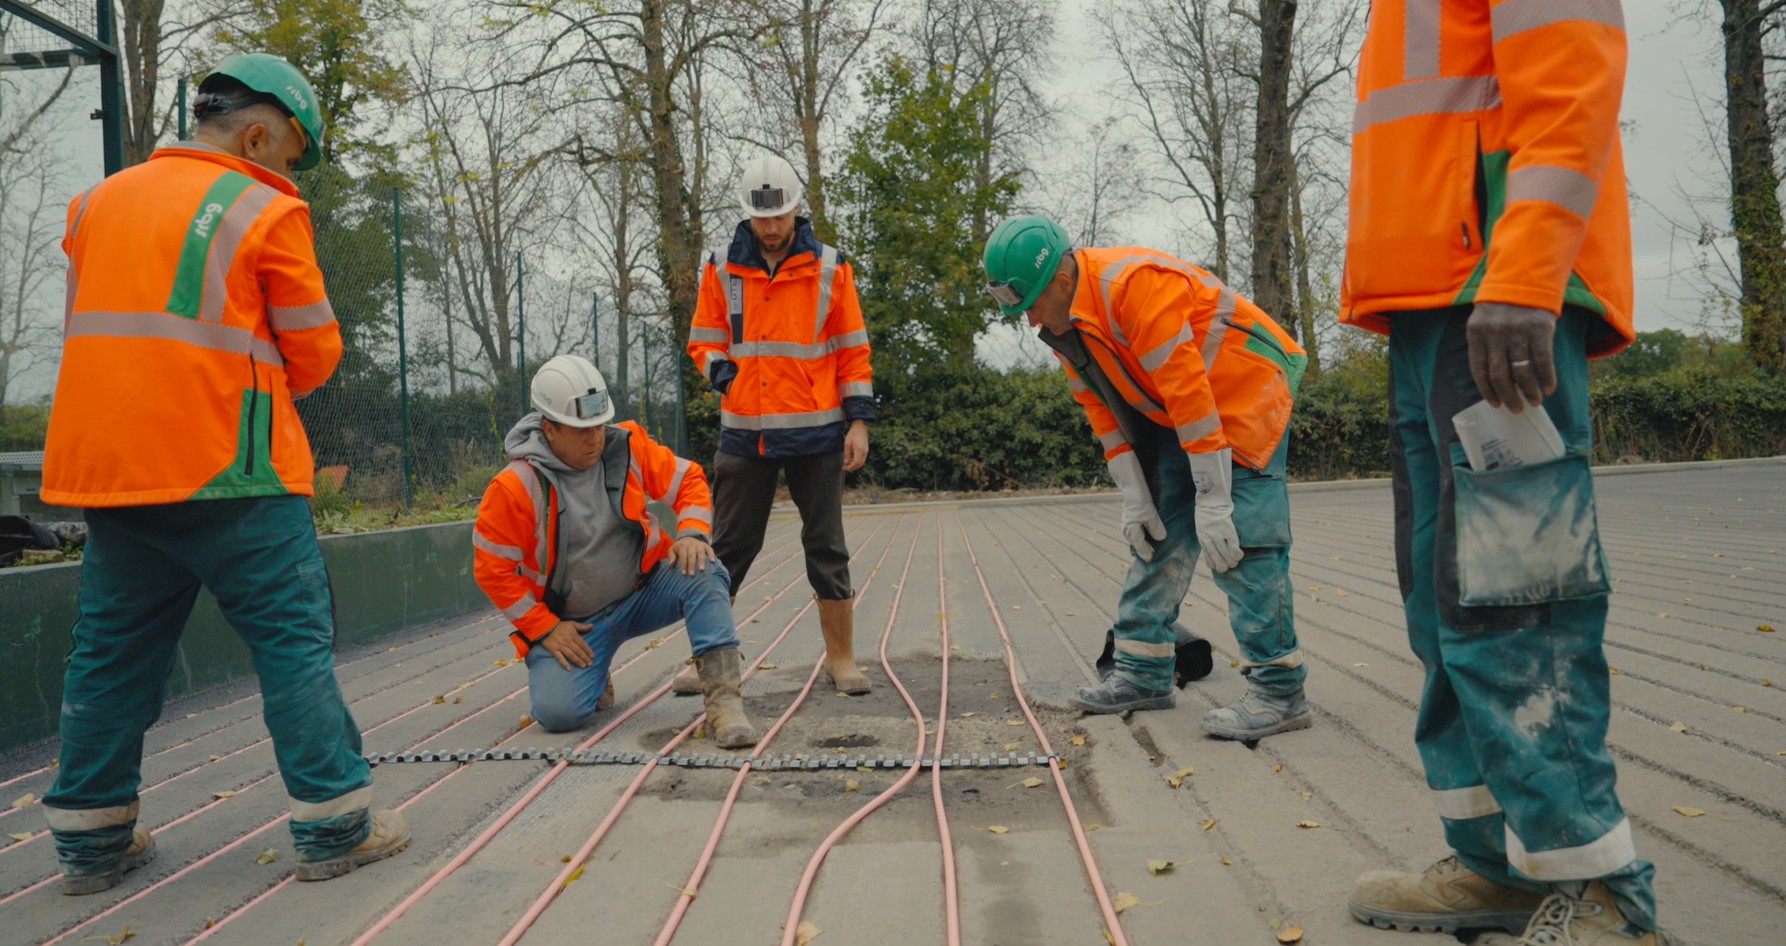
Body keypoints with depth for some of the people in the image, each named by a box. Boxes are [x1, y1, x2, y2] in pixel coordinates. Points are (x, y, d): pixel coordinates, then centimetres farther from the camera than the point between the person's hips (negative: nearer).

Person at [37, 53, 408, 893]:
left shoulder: (98, 202, 15)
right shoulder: (267, 211, -3)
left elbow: (90, 327, 20)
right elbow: (313, 356, -2)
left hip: (103, 465, 6)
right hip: (227, 468, -6)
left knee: (114, 649, 14)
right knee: (293, 638, 1)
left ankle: (92, 839, 21)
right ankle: (335, 827, 3)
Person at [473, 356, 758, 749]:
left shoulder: (628, 446, -7)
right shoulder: (514, 487, -15)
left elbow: (688, 480, 3)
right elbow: (493, 570, -8)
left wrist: (692, 533, -17)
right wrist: (544, 629, -11)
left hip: (643, 589, 2)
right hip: (571, 621, -2)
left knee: (704, 572, -27)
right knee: (558, 712, -22)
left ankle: (723, 702, -28)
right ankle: (592, 674, 15)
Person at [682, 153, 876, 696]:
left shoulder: (829, 268, 4)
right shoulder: (721, 269, 6)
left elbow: (853, 351, 6)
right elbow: (703, 340, 12)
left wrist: (859, 420, -2)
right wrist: (718, 366, -11)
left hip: (816, 433, -1)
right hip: (744, 433, 1)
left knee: (827, 549, 5)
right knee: (729, 549, 5)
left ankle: (841, 659, 15)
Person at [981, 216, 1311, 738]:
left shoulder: (1135, 284, -29)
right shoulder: (1063, 321, 0)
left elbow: (1189, 391, -31)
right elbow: (1103, 408, 5)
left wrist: (1213, 499, -29)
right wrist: (1134, 496, 0)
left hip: (1244, 387, -9)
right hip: (1175, 412, 9)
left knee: (1241, 540, -15)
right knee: (1159, 535, 8)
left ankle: (1280, 691, -9)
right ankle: (1144, 674, 15)